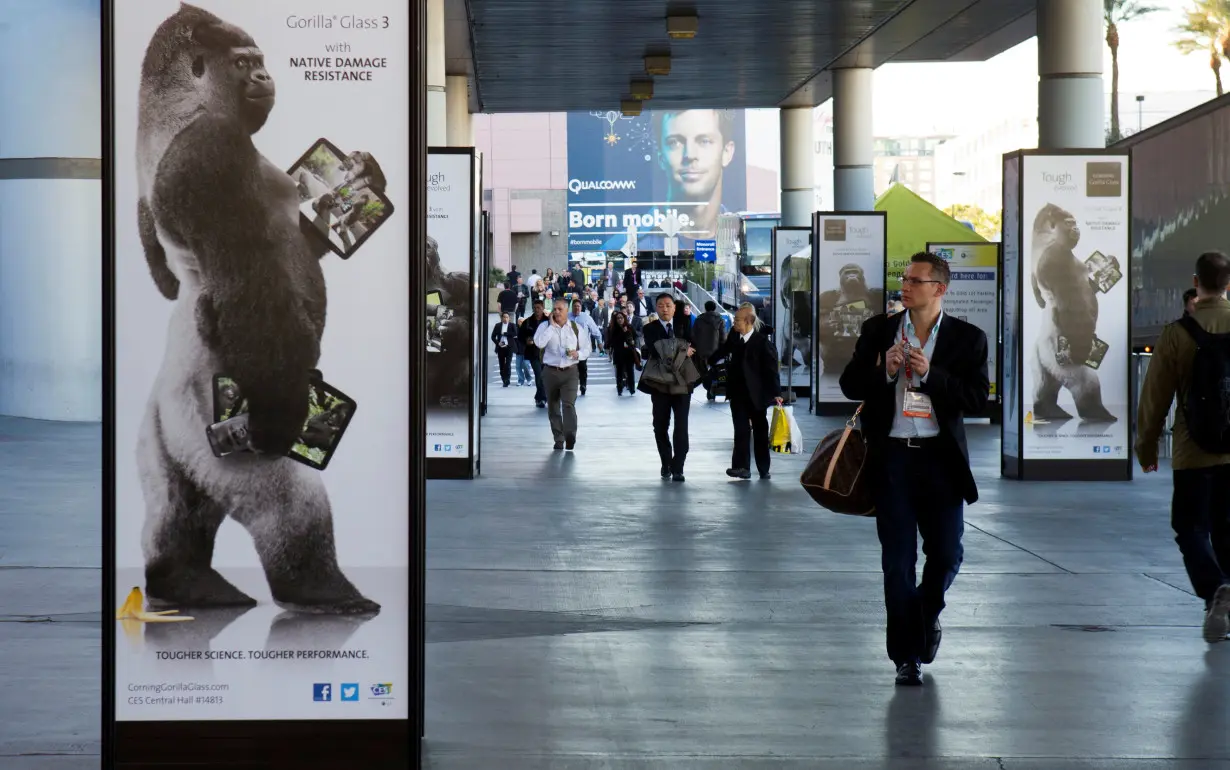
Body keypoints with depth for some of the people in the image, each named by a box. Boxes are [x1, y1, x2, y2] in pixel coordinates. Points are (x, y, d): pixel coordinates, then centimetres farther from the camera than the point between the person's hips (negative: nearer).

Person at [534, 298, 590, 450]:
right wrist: (552, 325, -13)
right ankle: (558, 440, 15)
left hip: (570, 371, -1)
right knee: (553, 407, 6)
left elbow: (586, 348, 12)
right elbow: (539, 343, -17)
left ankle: (570, 435, -31)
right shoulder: (545, 326, 2)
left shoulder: (576, 328, 6)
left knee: (569, 403, -19)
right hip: (551, 371, 1)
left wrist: (578, 354, -10)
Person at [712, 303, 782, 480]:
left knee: (760, 430, 9)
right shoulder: (734, 338, 2)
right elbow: (721, 352, 17)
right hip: (738, 393, 3)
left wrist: (776, 392, -15)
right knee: (741, 430, -6)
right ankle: (741, 467, -9)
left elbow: (772, 368, -13)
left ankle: (763, 468, 17)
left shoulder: (763, 342, -13)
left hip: (756, 394, -3)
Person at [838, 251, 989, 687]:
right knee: (898, 560, 2)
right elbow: (850, 385, 6)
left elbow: (977, 399, -6)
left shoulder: (968, 339, 1)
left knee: (946, 553, 4)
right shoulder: (878, 330, 6)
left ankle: (927, 615, 36)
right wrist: (883, 372, -12)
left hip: (940, 458, 0)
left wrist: (930, 374, -17)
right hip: (891, 457, 1)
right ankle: (907, 656, 8)